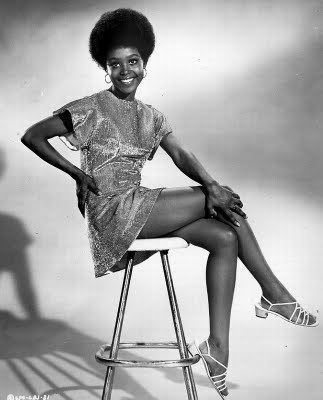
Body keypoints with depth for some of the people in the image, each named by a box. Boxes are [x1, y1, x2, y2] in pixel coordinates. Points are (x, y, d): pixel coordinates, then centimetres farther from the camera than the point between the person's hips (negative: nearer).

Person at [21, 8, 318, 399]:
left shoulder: (150, 116, 15)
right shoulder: (92, 110, -3)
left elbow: (180, 154, 2)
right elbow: (31, 136, -4)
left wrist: (212, 184, -18)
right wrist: (78, 173, -11)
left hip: (141, 210, 7)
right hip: (113, 211, -7)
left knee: (225, 238, -13)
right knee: (222, 202, -16)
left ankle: (217, 344, -10)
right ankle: (274, 293, -3)